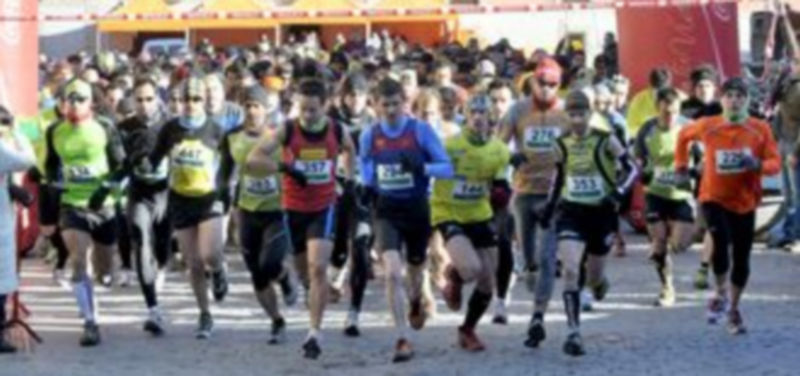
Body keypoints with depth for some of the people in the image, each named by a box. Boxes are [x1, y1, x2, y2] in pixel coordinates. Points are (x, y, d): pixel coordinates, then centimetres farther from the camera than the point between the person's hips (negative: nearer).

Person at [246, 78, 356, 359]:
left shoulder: (337, 131, -6)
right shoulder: (287, 131, -13)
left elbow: (349, 149, 20)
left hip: (324, 208, -1)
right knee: (305, 272, 13)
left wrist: (348, 177, 9)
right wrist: (284, 167, -32)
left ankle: (314, 334, -17)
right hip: (294, 208, 1)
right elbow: (252, 160, -21)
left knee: (318, 268, -17)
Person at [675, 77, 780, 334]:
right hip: (714, 198, -2)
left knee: (741, 257, 8)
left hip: (745, 202, 2)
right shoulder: (708, 127, -8)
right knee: (721, 243, -25)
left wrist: (758, 164, -30)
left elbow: (775, 163, -10)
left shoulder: (760, 130, -8)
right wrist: (682, 166, 11)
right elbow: (684, 135, 12)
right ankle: (720, 294, -1)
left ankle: (734, 308, 28)